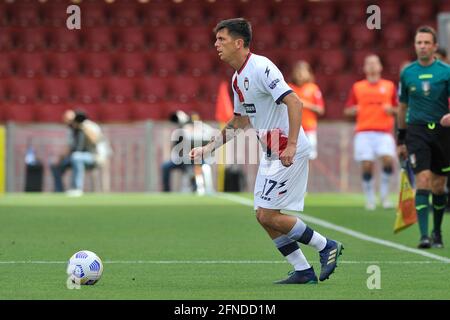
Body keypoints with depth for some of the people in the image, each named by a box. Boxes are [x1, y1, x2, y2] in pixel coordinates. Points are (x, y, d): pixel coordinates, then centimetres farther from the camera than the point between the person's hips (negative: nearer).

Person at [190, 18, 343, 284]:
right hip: (271, 153, 10)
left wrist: (291, 145, -32)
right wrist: (209, 148, 21)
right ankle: (303, 271, 11)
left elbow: (294, 102, -26)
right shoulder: (238, 79, 13)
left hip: (290, 151, -10)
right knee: (263, 216, 5)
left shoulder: (260, 68, -17)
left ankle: (327, 246, 4)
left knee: (269, 214, -11)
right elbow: (240, 121, 26)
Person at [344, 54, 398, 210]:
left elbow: (399, 109, 15)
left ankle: (384, 194, -2)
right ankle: (370, 198, 9)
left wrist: (391, 109, -5)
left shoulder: (389, 86, 12)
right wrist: (355, 110, -7)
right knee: (367, 165, -7)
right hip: (363, 132, 0)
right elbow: (347, 110, 13)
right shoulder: (357, 87, 12)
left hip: (384, 132, 0)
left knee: (388, 159, -20)